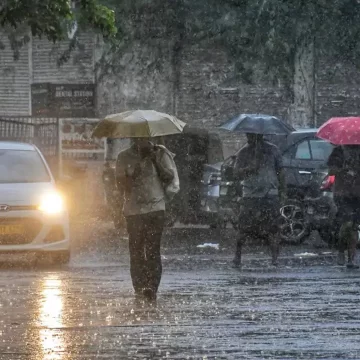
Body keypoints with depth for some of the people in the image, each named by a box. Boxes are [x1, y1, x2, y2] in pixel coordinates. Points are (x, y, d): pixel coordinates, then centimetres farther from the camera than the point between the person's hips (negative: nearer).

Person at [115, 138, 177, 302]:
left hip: (156, 209, -1)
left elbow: (170, 177, 1)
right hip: (133, 211, 1)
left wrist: (156, 161, -3)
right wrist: (132, 175, -6)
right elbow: (121, 185, 7)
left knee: (152, 249, -10)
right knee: (136, 251, 0)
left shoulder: (160, 153, 7)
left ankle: (152, 287, -14)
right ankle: (139, 288, 5)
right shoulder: (124, 157, 7)